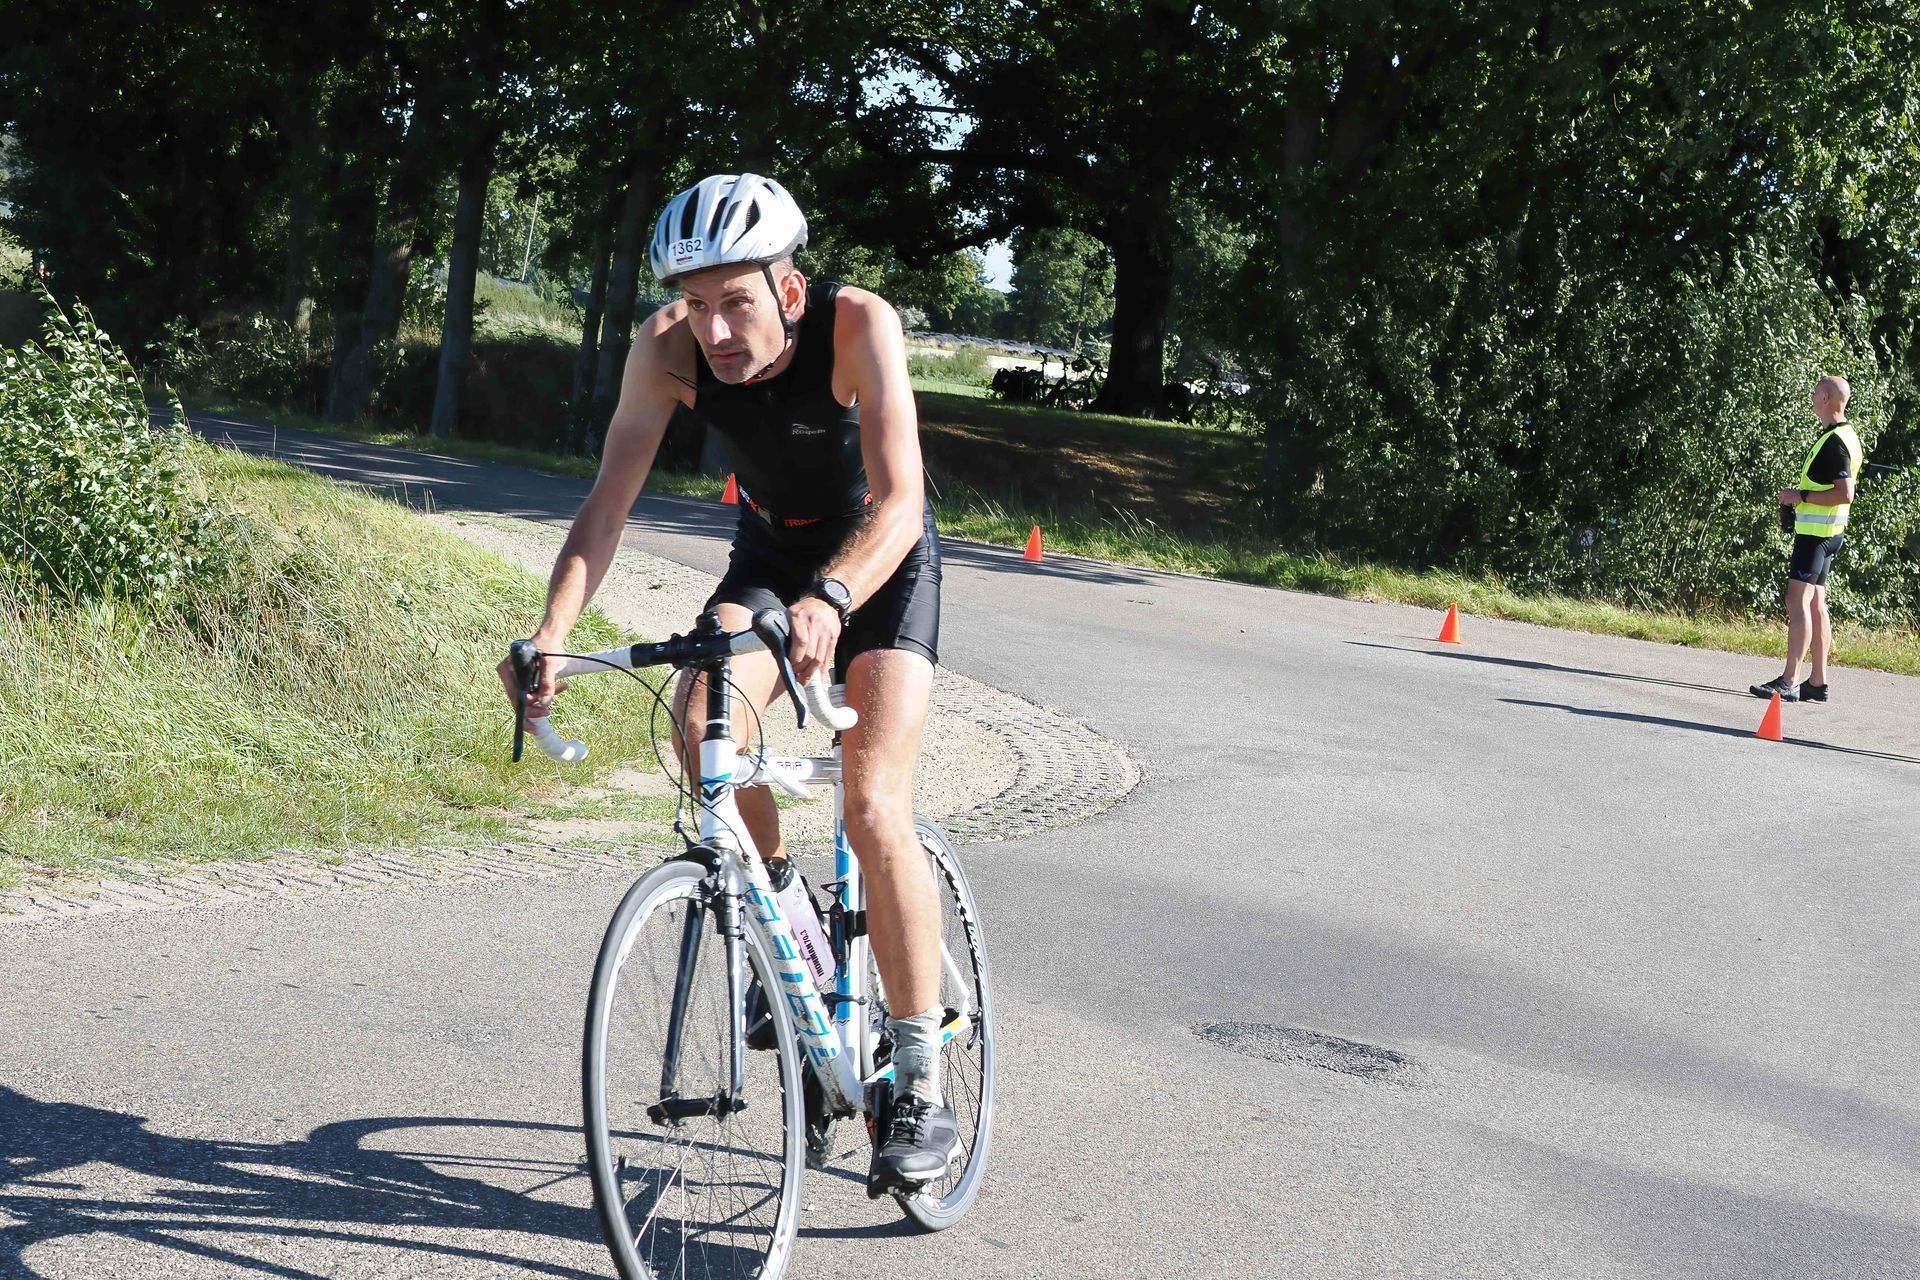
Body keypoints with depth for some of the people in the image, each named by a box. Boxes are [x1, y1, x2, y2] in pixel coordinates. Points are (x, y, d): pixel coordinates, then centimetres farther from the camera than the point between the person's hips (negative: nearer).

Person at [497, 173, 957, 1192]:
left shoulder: (857, 325, -32)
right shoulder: (669, 345, -22)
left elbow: (897, 499, -40)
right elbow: (609, 502, -23)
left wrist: (830, 600, -59)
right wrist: (549, 634, -39)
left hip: (880, 559, -3)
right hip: (770, 550, 4)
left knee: (875, 811, -18)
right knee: (704, 718, -26)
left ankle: (921, 1087, -9)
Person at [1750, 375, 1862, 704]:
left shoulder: (1836, 441, -17)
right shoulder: (1843, 436, 15)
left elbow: (1845, 494, -23)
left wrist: (1801, 496, -17)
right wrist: (1796, 499, 15)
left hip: (1816, 532, -11)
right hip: (1820, 531, 11)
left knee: (1799, 601, -13)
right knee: (1816, 603, 11)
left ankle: (1789, 682, -16)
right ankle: (1817, 681, 14)